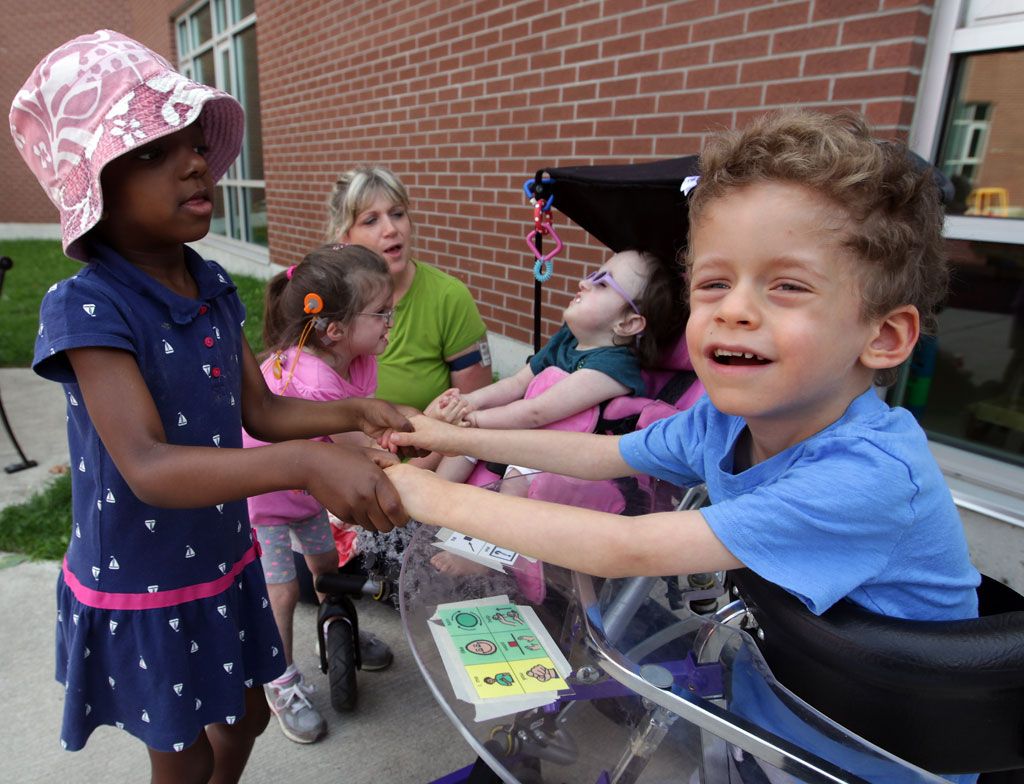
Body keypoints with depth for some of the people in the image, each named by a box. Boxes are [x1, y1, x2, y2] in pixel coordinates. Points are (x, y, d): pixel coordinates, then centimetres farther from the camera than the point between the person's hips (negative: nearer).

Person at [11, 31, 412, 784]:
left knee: (246, 717, 26)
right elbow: (146, 467, -36)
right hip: (139, 588, -5)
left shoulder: (215, 287, -5)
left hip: (225, 562, 6)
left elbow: (260, 411, 1)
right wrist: (306, 465, -49)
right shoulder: (86, 308, -25)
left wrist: (354, 413, -16)